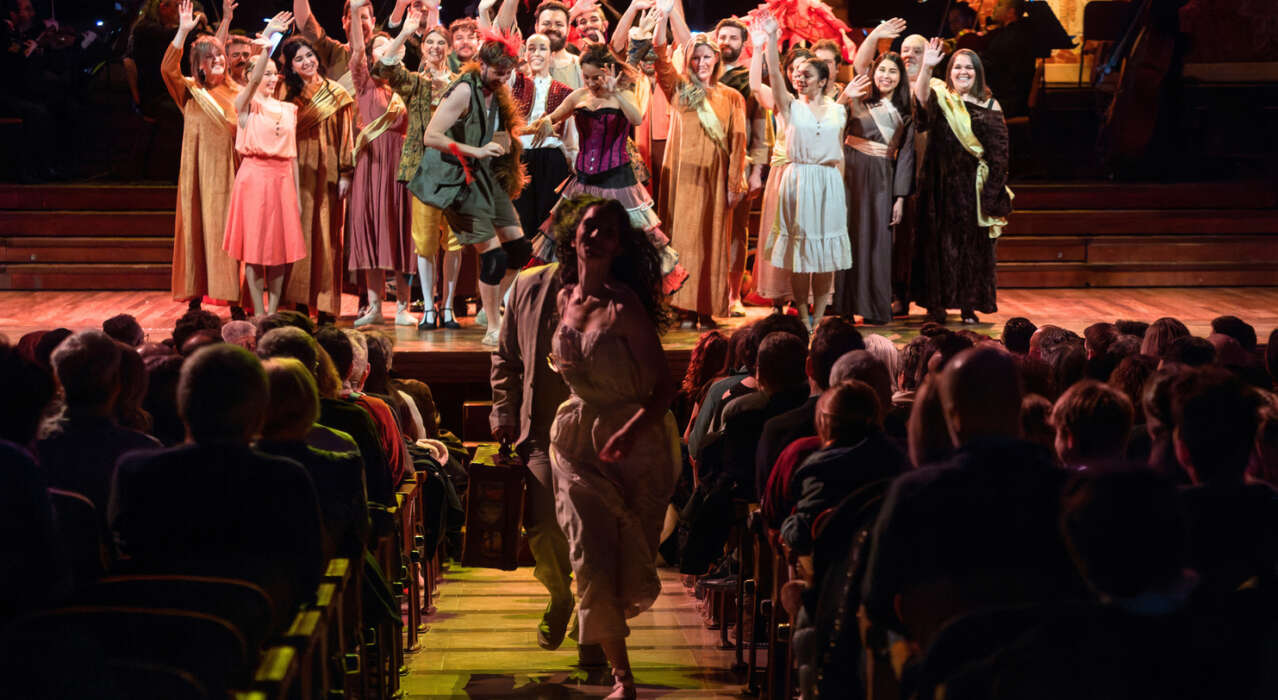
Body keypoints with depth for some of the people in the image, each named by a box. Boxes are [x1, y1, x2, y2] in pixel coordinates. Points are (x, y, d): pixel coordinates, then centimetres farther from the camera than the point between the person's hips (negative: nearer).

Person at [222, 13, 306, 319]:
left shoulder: (289, 109, 15)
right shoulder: (246, 104, 1)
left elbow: (293, 154, 15)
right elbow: (254, 80, -20)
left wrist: (298, 194, 11)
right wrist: (268, 41, -31)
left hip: (282, 179, 5)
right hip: (254, 176, -5)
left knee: (281, 246, 3)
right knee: (254, 245, -3)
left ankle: (274, 311, 9)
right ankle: (258, 313, 0)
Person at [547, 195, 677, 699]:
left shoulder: (624, 307, -17)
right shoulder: (565, 298, 3)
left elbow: (663, 387, -18)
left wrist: (630, 432, -33)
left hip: (635, 445, -4)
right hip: (578, 441, 4)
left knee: (629, 565, 7)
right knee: (592, 560, -6)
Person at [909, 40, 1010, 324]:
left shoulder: (990, 106, 6)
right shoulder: (939, 98, 5)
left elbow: (999, 152, 4)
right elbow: (920, 99, -19)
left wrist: (993, 192, -4)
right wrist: (926, 67, -36)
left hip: (973, 185, 0)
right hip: (940, 183, 0)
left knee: (973, 244, 3)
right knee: (939, 241, 2)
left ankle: (969, 305, 12)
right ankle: (936, 304, 9)